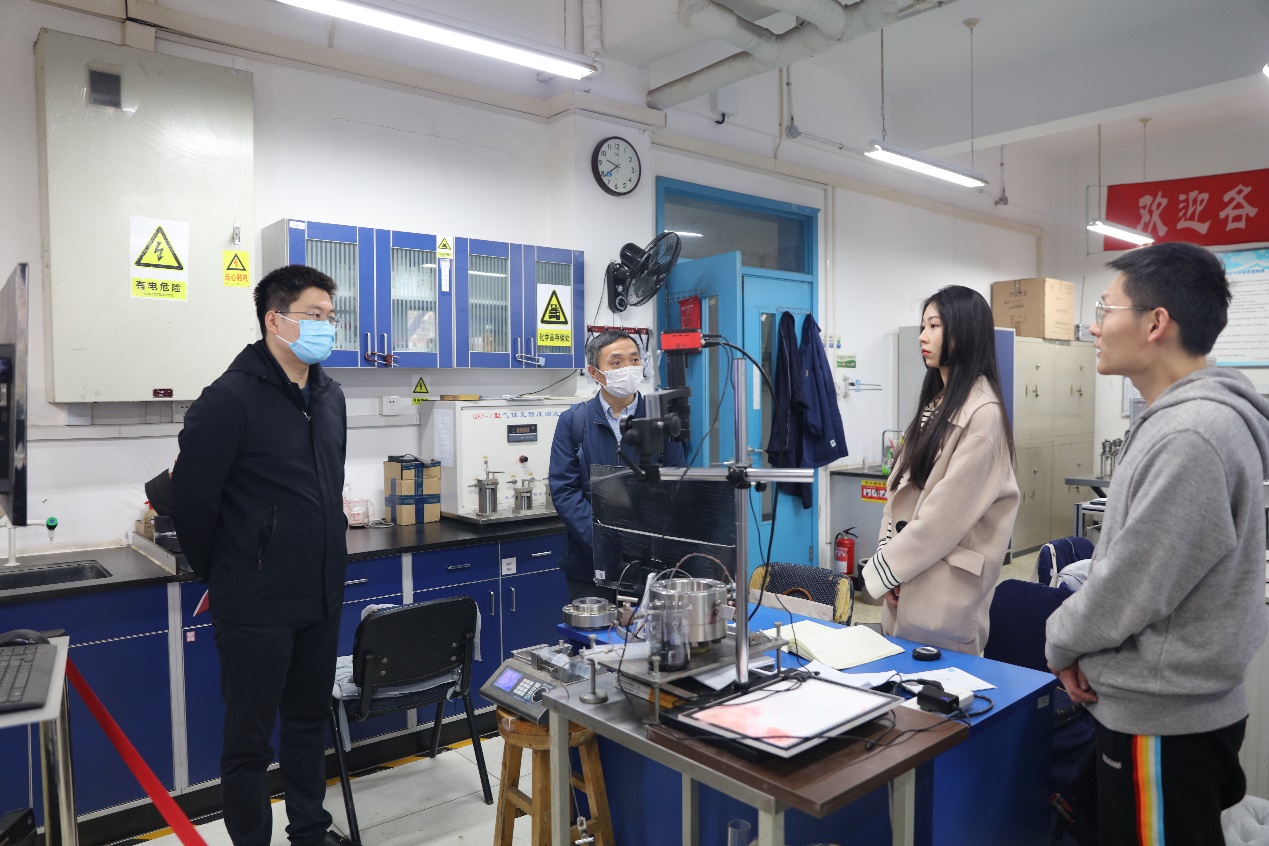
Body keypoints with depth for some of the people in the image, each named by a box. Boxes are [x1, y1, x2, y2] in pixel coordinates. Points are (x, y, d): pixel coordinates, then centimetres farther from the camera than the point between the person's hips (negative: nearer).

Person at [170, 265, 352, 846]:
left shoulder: (329, 396, 8)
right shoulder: (231, 399, -15)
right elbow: (190, 500, -12)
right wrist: (220, 576, 0)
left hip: (321, 599, 7)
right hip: (256, 605, -7)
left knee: (310, 724, 21)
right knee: (249, 740, 9)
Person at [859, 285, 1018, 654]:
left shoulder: (982, 412, -15)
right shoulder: (935, 402, 12)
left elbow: (950, 509, -18)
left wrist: (885, 567, -12)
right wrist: (888, 555, -1)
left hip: (945, 587, -8)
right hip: (909, 576, 8)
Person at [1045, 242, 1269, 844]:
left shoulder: (1190, 437, -26)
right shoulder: (1180, 418, 6)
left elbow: (1132, 588, -25)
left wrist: (1062, 642, -8)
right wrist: (1082, 640, 6)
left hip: (1162, 717, -9)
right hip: (1169, 703, 9)